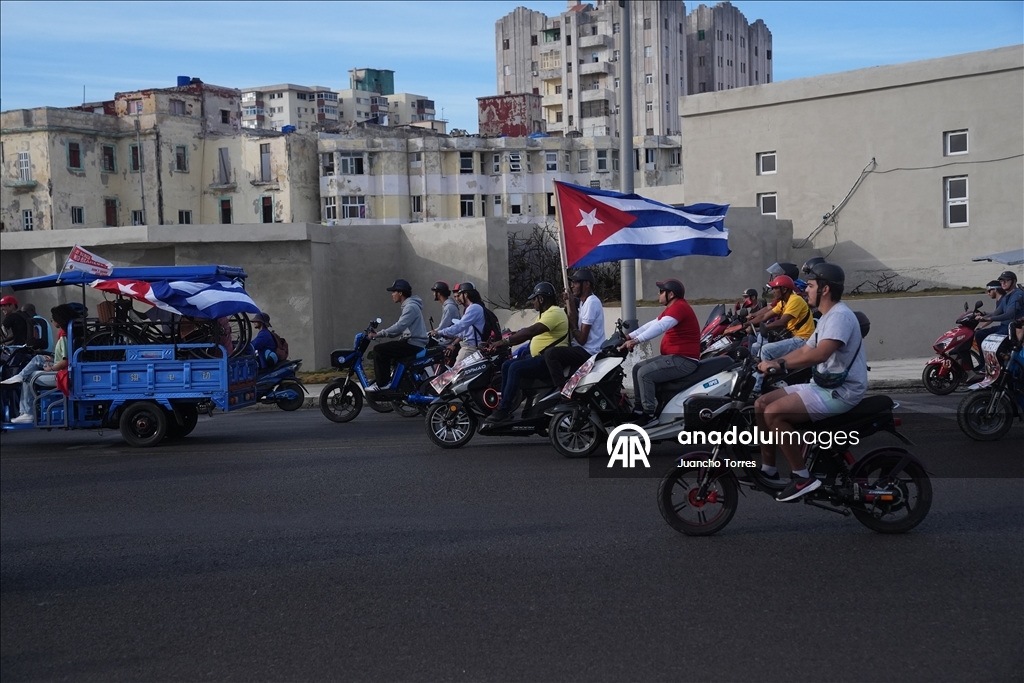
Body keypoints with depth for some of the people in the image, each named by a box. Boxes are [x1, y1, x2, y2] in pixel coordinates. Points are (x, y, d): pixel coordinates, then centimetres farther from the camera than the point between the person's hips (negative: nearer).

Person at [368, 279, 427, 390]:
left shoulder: (411, 306, -15)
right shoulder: (408, 305, 19)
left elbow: (399, 327, -25)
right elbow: (401, 327, 20)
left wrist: (379, 334, -21)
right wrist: (380, 333, 11)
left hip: (414, 344, -11)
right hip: (412, 341, 11)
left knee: (379, 350, -15)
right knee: (385, 349, 21)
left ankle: (382, 383, -11)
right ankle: (385, 380, 23)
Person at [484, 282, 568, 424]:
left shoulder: (553, 313, -15)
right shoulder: (545, 314, 21)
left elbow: (530, 331, -25)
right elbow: (529, 332, 19)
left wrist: (506, 341, -24)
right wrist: (511, 335, 5)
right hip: (540, 357, 11)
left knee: (516, 368, -25)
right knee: (506, 365, 5)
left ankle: (503, 410, -23)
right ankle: (505, 403, 2)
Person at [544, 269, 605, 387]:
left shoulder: (591, 302, -15)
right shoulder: (584, 301, 17)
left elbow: (582, 339, -18)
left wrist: (572, 326, -2)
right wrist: (570, 304, 2)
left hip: (588, 352, -11)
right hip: (585, 350, 11)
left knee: (550, 353, -25)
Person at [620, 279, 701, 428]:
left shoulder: (679, 307, -17)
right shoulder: (672, 308, 18)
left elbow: (660, 327, -31)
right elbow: (653, 324, 17)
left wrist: (636, 340, -36)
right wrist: (630, 336, 10)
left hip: (684, 360, -11)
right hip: (673, 356, 11)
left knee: (645, 373, -22)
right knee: (637, 368, 9)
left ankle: (650, 414, -18)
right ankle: (640, 408, 10)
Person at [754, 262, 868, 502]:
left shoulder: (840, 316, -18)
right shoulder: (828, 317, 16)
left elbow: (819, 354, -33)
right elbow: (804, 350, 20)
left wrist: (780, 363, -29)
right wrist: (771, 362, 7)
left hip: (840, 392, -10)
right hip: (823, 386, 10)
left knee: (773, 413, -24)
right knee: (761, 404, 6)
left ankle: (802, 477, -18)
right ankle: (768, 469, 12)